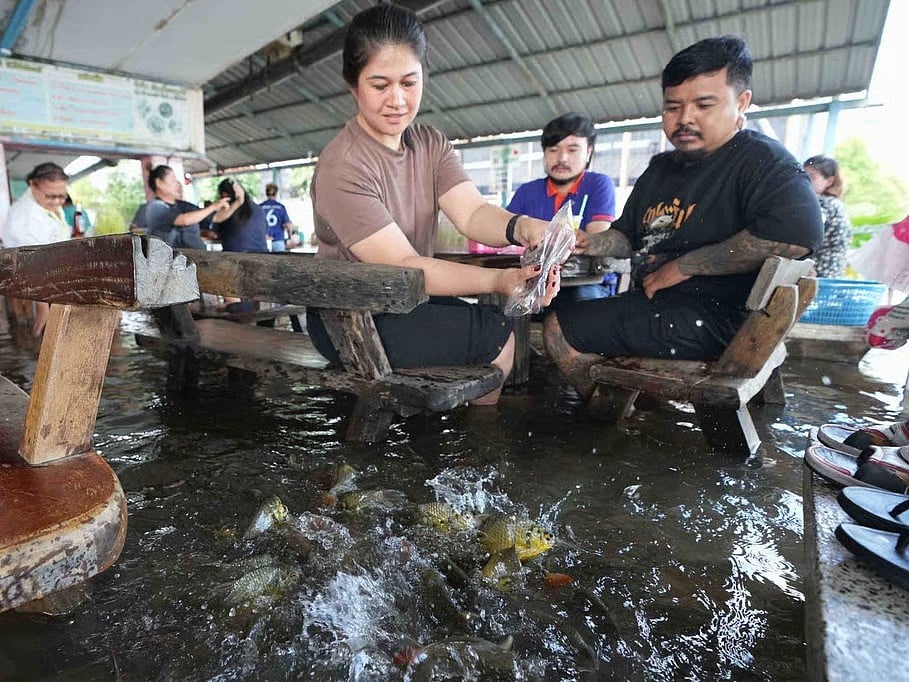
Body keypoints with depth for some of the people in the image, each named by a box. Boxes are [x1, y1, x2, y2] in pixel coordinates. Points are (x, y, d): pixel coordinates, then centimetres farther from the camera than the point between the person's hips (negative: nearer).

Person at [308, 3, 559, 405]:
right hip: (347, 318, -7)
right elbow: (401, 265, -24)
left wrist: (523, 227, -32)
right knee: (498, 337, -18)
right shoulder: (341, 168, -17)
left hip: (410, 301, 7)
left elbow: (473, 213, -10)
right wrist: (499, 280, -35)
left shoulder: (431, 145, 6)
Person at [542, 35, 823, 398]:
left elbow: (798, 230, -28)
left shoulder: (758, 158, -9)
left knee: (559, 329, -12)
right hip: (650, 302, 10)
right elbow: (629, 236, 23)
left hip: (712, 316, -9)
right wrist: (588, 243, 0)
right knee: (551, 311, 20)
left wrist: (682, 266, -22)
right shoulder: (660, 168, 17)